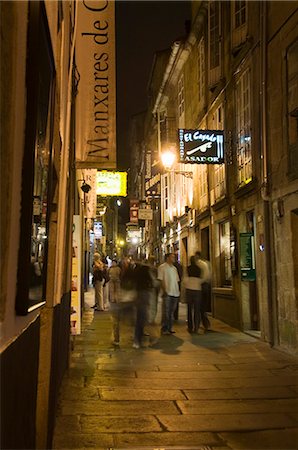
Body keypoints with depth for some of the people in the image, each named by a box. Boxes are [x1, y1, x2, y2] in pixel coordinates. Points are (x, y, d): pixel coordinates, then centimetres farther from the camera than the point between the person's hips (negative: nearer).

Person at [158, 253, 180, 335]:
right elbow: (161, 280, -10)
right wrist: (164, 291, -16)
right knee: (166, 312, -4)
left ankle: (169, 328, 17)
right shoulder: (162, 267, -4)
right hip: (167, 293, -6)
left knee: (172, 311, 10)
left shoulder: (174, 268, 17)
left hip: (175, 293, 6)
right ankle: (164, 329, 3)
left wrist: (178, 290, 9)